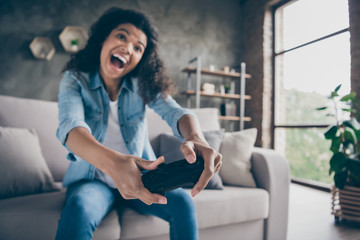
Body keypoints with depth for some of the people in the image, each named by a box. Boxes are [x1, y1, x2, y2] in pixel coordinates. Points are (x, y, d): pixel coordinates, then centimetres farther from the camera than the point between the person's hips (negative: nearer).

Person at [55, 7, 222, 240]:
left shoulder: (143, 85, -3)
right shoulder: (76, 79, -8)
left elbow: (175, 112, -19)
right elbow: (70, 124, -26)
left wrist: (196, 137, -44)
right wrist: (111, 162, -48)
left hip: (141, 178, 2)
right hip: (92, 179, -1)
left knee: (183, 203, -22)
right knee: (78, 210, -33)